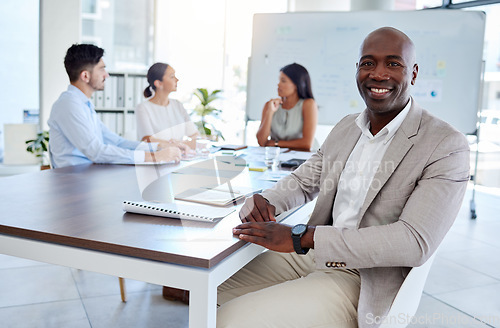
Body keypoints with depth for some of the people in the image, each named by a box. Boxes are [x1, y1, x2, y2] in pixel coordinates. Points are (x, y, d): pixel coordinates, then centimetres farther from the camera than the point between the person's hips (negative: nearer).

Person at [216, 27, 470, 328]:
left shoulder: (447, 147, -12)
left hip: (361, 278, -6)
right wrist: (265, 203, -6)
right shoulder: (345, 127, 10)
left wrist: (301, 236, -27)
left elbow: (415, 242, -22)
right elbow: (303, 182, 19)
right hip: (308, 254, 6)